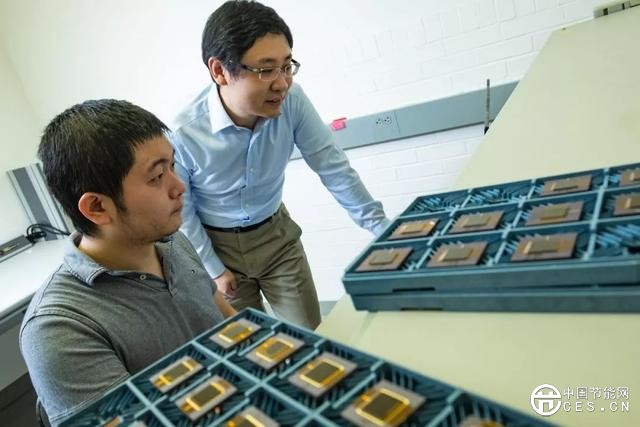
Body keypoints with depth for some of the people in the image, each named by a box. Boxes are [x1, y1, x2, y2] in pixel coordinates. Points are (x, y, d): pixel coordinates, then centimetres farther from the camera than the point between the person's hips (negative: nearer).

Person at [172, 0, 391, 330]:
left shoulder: (292, 101, -23)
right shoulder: (182, 134, -29)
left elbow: (331, 164, -12)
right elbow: (181, 213, -13)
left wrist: (380, 226, -11)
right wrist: (213, 269, -5)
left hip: (276, 233, 2)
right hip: (218, 244, -2)